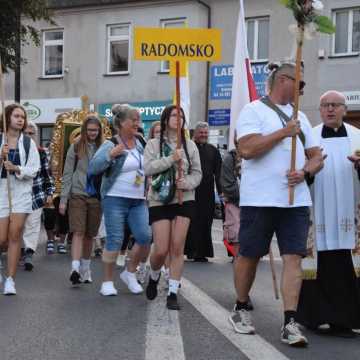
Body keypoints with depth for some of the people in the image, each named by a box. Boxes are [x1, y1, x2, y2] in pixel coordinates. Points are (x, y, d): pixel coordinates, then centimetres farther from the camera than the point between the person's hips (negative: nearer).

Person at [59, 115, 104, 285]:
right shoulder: (76, 147, 3)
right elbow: (67, 174, 3)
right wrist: (63, 199, -2)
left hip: (96, 197, 2)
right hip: (77, 195, -2)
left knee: (90, 235, 9)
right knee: (78, 233, -13)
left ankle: (85, 269, 22)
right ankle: (75, 269, -21)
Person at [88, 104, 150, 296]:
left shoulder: (140, 143, 12)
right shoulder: (111, 145, -8)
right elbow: (93, 168, -16)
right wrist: (110, 154, -28)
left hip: (138, 201, 6)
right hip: (115, 199, -6)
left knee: (144, 237, -4)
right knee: (114, 240, -4)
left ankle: (129, 273, 18)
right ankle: (107, 282, 8)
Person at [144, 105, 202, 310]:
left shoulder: (190, 145, 8)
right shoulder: (154, 144, 3)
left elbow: (197, 173, 7)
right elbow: (147, 168, -10)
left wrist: (187, 183, -13)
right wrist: (171, 159, -19)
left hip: (184, 200, 2)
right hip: (160, 201, -1)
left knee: (177, 248, -3)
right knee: (161, 250, -5)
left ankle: (173, 293, 5)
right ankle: (154, 277, 28)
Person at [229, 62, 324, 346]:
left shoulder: (300, 117, 18)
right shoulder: (254, 110, -1)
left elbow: (317, 157, 17)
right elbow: (247, 149, -15)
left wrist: (304, 171, -5)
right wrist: (283, 133, -12)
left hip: (296, 200, 5)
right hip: (259, 200, -5)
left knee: (293, 257, -5)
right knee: (249, 256, 5)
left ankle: (290, 323, -5)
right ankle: (241, 309, 25)